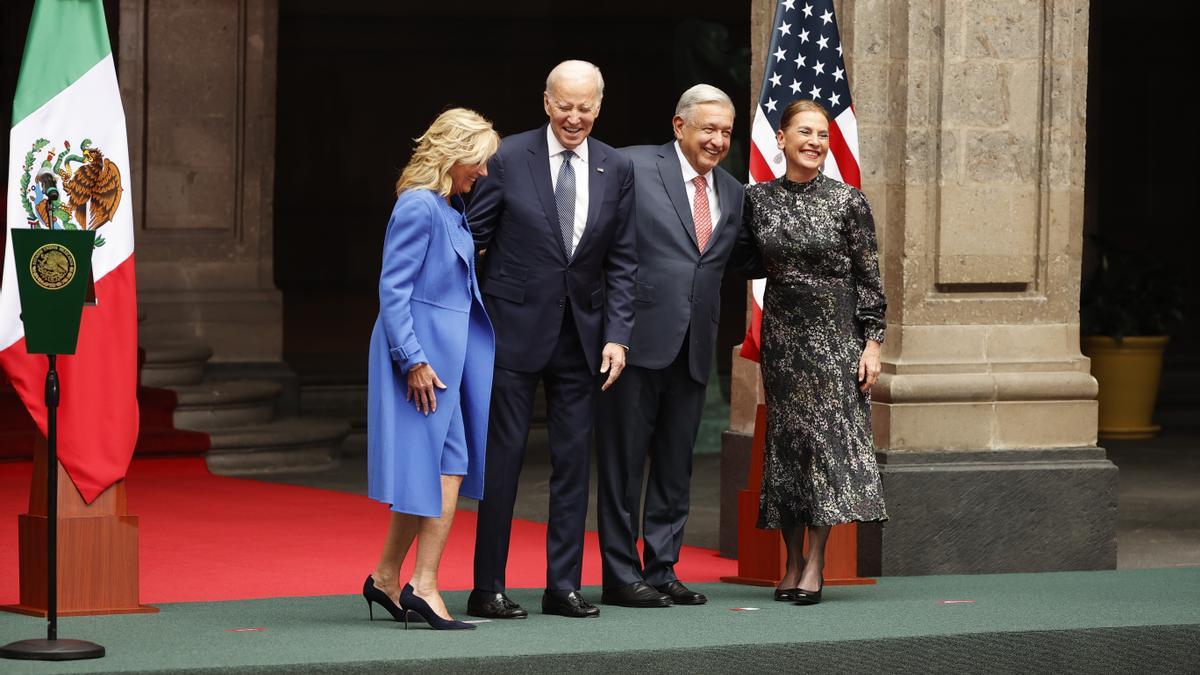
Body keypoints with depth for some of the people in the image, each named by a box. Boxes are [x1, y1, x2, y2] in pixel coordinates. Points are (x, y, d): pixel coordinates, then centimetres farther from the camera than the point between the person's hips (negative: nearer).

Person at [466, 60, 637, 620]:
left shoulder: (616, 170, 5)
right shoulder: (510, 159, -5)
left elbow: (621, 262, 7)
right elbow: (471, 238, -1)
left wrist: (617, 336, -1)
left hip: (581, 335, 3)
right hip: (516, 328, -3)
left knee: (574, 460, 5)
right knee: (503, 457, -2)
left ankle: (563, 586, 12)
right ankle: (487, 588, 3)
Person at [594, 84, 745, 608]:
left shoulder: (732, 193, 14)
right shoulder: (634, 167, -6)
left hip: (693, 348, 6)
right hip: (640, 339, -6)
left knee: (676, 467, 10)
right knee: (623, 462, 1)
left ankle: (662, 570, 18)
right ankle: (621, 576, 6)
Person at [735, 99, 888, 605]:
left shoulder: (848, 202, -3)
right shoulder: (757, 199, 3)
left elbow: (869, 279, -2)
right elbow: (747, 263, 16)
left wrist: (872, 342, -6)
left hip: (835, 333, -3)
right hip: (782, 332, 3)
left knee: (830, 436, -7)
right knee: (786, 437, 4)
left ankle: (815, 564, -5)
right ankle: (792, 562, 10)